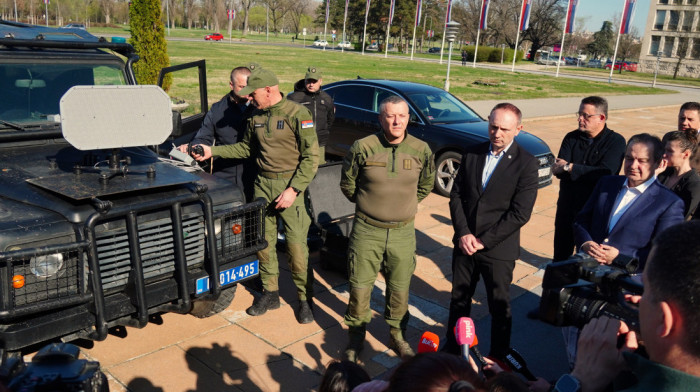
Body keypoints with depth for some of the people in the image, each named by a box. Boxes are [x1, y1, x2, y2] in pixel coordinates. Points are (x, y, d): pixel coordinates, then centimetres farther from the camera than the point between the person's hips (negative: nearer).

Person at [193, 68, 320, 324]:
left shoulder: (297, 114, -11)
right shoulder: (256, 117, 9)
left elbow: (311, 157, -13)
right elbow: (246, 148, 22)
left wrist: (294, 190, -18)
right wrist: (212, 151, 13)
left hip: (290, 185, -6)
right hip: (262, 184, 6)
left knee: (296, 246, -4)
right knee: (263, 242, 10)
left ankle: (305, 299, 11)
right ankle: (270, 293, 25)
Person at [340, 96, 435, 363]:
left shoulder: (421, 150, -2)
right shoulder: (362, 148, -9)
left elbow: (426, 186, 15)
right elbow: (347, 185, 6)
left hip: (403, 232, 2)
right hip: (367, 230, -1)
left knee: (400, 289, 12)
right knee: (359, 287, 6)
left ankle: (398, 336, 34)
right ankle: (355, 338, 27)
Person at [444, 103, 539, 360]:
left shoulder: (526, 163, -11)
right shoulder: (472, 154, 2)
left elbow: (520, 214, -15)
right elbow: (456, 195, 3)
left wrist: (483, 241, -15)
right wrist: (463, 233, -9)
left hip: (498, 249, -4)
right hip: (465, 242, 4)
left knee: (500, 306, 11)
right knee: (459, 299, 18)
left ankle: (498, 358, 30)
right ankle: (452, 348, 37)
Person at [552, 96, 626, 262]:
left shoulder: (616, 141, -8)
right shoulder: (571, 138, 3)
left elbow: (605, 173, -22)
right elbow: (558, 170, -9)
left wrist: (570, 167, -17)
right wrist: (587, 172, -24)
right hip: (567, 204, 4)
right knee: (561, 251, 16)